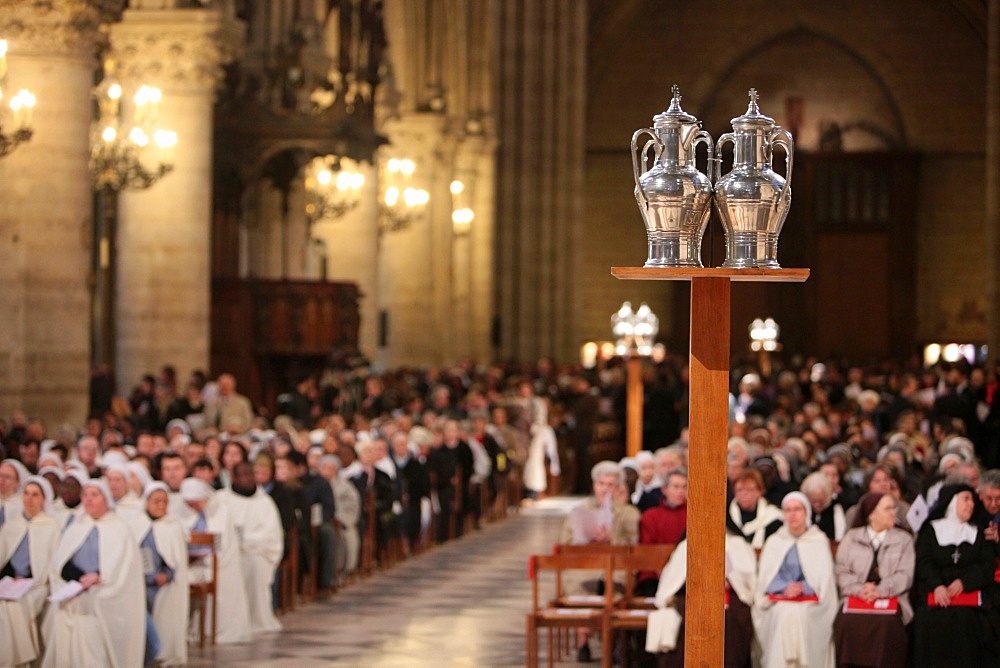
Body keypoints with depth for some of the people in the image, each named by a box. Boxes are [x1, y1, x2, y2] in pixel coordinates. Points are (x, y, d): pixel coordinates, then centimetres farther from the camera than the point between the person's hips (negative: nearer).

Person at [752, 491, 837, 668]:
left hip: (811, 604, -1)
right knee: (784, 615, -31)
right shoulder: (774, 542, 17)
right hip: (778, 603, 1)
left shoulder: (819, 541, 12)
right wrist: (785, 588, -11)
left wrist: (803, 587, -14)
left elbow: (824, 577, 4)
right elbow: (765, 579, 8)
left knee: (800, 616, -32)